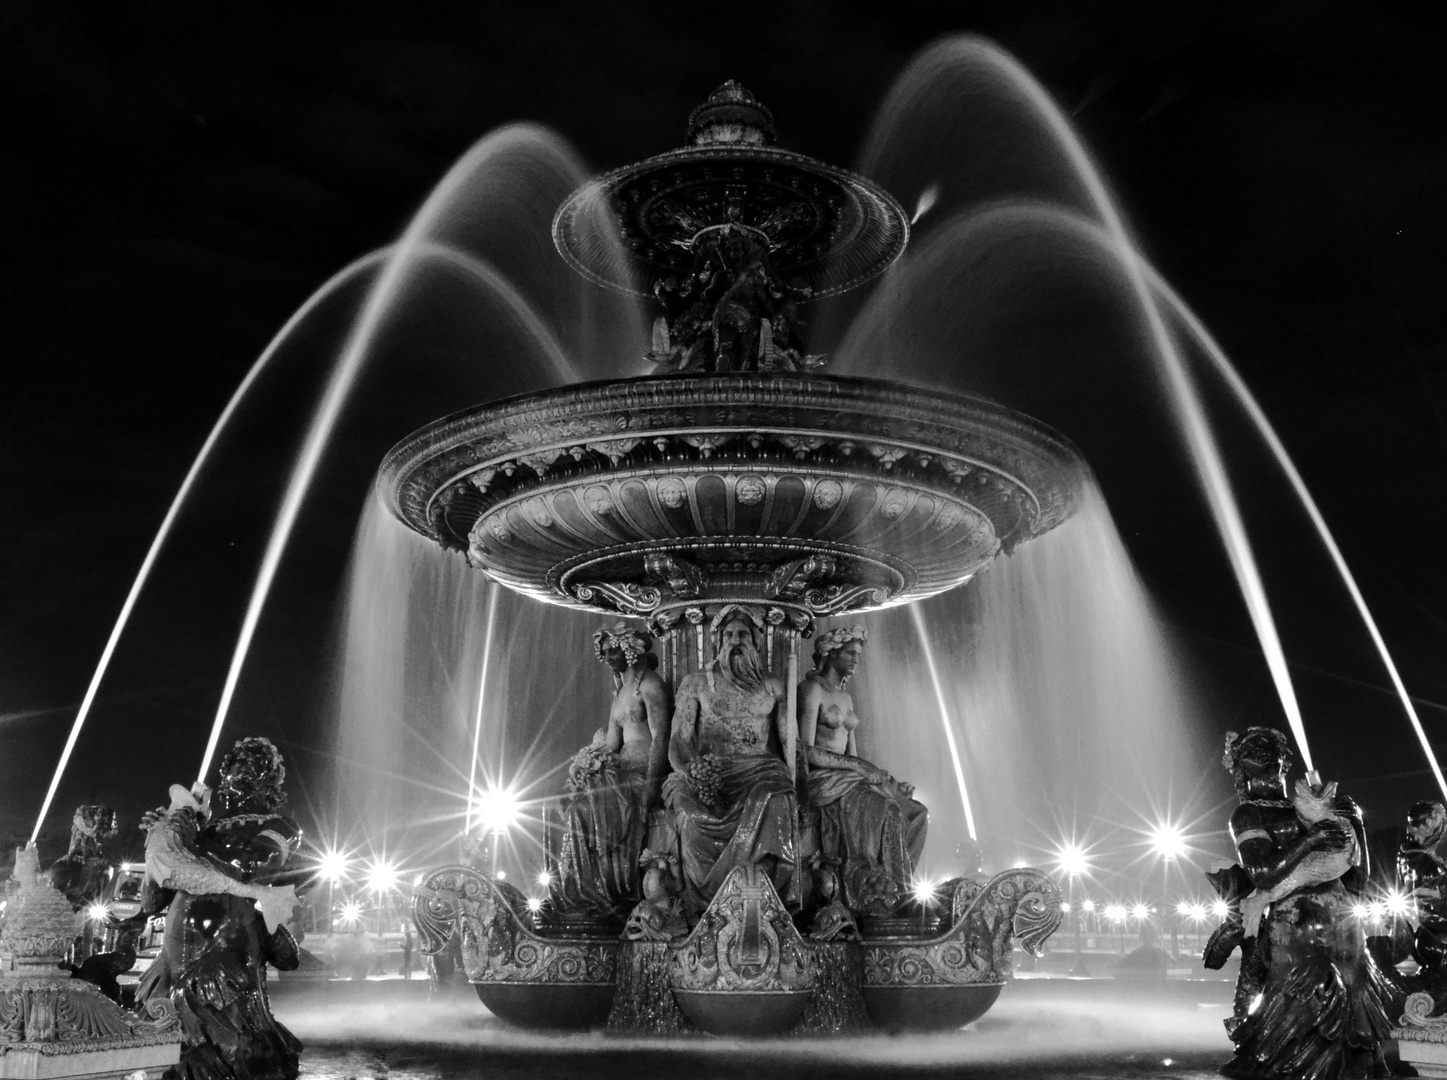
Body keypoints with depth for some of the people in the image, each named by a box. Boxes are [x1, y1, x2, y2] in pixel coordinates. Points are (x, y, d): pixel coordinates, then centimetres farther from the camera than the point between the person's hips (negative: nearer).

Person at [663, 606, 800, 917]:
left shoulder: (772, 686, 20)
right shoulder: (695, 683, 14)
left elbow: (791, 741, 14)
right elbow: (678, 743, 6)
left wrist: (795, 773, -8)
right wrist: (689, 768, -17)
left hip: (760, 771, 1)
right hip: (709, 774, -1)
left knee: (775, 804, -35)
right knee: (694, 819, -35)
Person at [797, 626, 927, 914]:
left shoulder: (845, 696, 20)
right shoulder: (812, 689, -6)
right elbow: (808, 752, -16)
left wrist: (872, 772, -1)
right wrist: (857, 766, -15)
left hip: (848, 777, 8)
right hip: (821, 780, -8)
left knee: (917, 812, -10)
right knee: (887, 810, -29)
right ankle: (877, 894, -21)